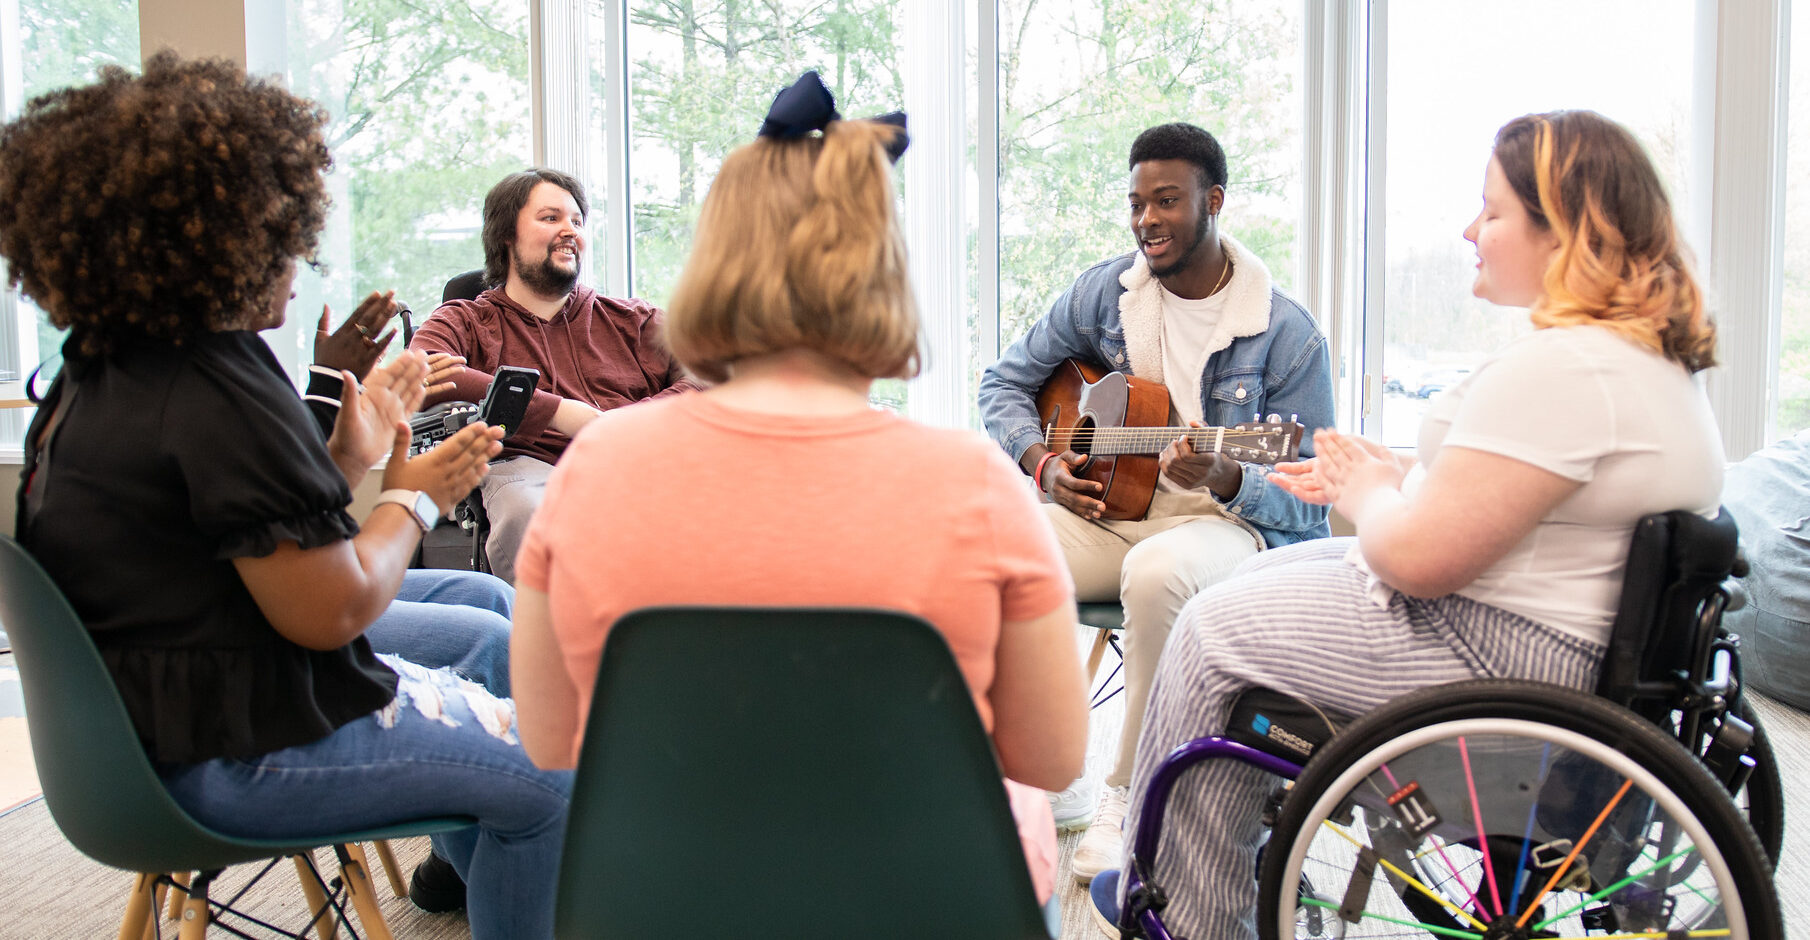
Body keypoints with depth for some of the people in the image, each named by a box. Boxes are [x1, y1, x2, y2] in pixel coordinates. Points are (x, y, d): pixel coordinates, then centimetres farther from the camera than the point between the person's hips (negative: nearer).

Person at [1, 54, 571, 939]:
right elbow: (330, 609, -24)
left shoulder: (99, 370, 8)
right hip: (239, 752, -11)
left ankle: (464, 857, 41)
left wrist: (348, 458, 6)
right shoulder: (216, 392, -25)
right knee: (554, 776, -9)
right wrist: (412, 497, -8)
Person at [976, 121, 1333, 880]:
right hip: (1105, 507, 4)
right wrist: (1043, 463, -6)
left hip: (1227, 521, -4)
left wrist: (1224, 477, -28)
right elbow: (1006, 380, 13)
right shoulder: (1103, 292, 4)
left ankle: (1129, 799, -20)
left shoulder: (1286, 333, -7)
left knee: (1157, 570, -40)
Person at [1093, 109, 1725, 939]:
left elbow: (1417, 556, -27)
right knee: (1261, 575, 19)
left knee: (1216, 630, -1)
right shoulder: (1658, 355, 9)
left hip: (1503, 652, -11)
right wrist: (1392, 476, 9)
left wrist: (1366, 491, -6)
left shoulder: (1558, 368, -26)